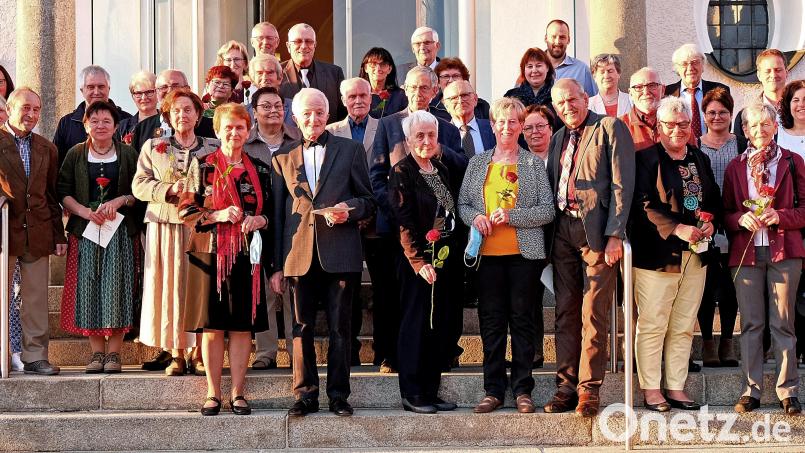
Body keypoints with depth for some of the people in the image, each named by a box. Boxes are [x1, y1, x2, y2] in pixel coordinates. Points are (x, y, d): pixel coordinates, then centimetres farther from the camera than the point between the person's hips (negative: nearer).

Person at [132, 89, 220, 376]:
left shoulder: (214, 148, 10)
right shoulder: (153, 147, 12)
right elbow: (139, 185, 4)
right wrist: (169, 189, -11)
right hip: (165, 227, 1)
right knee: (170, 286, -2)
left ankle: (199, 354, 4)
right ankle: (176, 355, 3)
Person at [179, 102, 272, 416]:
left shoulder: (259, 170, 11)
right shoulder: (202, 166, 5)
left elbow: (271, 212, 15)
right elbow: (186, 210, 1)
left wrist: (260, 220, -7)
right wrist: (219, 215, -13)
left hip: (246, 256, 2)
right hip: (210, 253, -2)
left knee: (243, 326, 2)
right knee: (212, 325, 1)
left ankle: (238, 393, 10)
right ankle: (213, 393, 9)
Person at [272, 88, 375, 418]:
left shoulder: (350, 150, 9)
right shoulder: (282, 158, 13)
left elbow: (368, 201, 10)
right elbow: (278, 213, 12)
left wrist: (349, 210, -14)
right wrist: (276, 265, 7)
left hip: (340, 254, -1)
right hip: (300, 254, 1)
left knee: (339, 327, 2)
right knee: (302, 327, 3)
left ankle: (338, 395, 11)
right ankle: (305, 394, 11)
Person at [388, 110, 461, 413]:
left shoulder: (442, 170, 15)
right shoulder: (402, 172, -7)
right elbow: (404, 222, -13)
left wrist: (452, 256, 10)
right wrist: (419, 262, -19)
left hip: (445, 261, 7)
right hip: (418, 261, -7)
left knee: (440, 327, 8)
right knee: (416, 327, -2)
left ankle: (431, 392, 15)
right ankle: (412, 395, 5)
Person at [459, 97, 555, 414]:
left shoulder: (534, 163, 4)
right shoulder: (477, 163, 12)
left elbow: (547, 210, -1)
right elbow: (462, 203, 14)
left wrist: (511, 216, -14)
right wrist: (475, 217, -8)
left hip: (524, 253, -2)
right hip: (487, 253, 2)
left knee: (522, 319, 1)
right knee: (491, 321, 3)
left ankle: (522, 390, 7)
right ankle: (493, 390, 8)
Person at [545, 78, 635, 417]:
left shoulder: (610, 128, -1)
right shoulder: (558, 138, 20)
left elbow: (622, 184, -8)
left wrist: (615, 235, -14)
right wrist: (550, 230, 8)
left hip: (596, 231, -6)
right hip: (563, 231, 6)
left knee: (593, 314, -6)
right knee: (565, 312, 7)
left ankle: (589, 390, -2)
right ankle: (566, 386, 12)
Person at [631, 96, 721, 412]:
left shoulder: (701, 160, 16)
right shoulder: (646, 159, -4)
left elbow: (715, 201, 20)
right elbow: (642, 205, -13)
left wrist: (711, 222, -2)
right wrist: (677, 228, -21)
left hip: (696, 255, 6)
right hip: (657, 255, -6)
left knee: (684, 326, 9)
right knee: (652, 324, -3)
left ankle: (676, 388, 16)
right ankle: (651, 391, 3)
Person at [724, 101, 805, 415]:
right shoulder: (735, 167, 13)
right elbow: (726, 212, 13)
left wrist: (780, 216, -14)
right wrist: (742, 219, -9)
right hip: (746, 252, 2)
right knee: (750, 323, 3)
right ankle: (751, 390, 8)